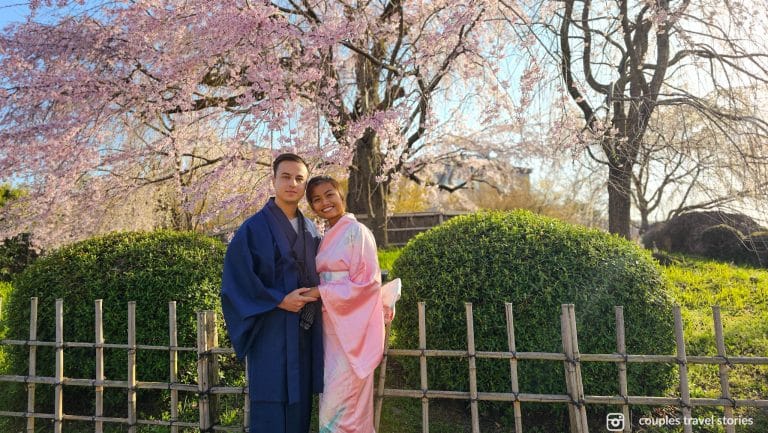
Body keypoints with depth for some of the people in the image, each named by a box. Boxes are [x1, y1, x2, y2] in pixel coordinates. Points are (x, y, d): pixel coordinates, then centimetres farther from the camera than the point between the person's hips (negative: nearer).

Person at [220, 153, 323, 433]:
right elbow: (236, 279, -11)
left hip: (306, 333, 5)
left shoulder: (311, 231, 12)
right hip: (271, 333, -5)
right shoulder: (254, 228, -6)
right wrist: (280, 300, -17)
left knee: (300, 406, 11)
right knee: (271, 410, 0)